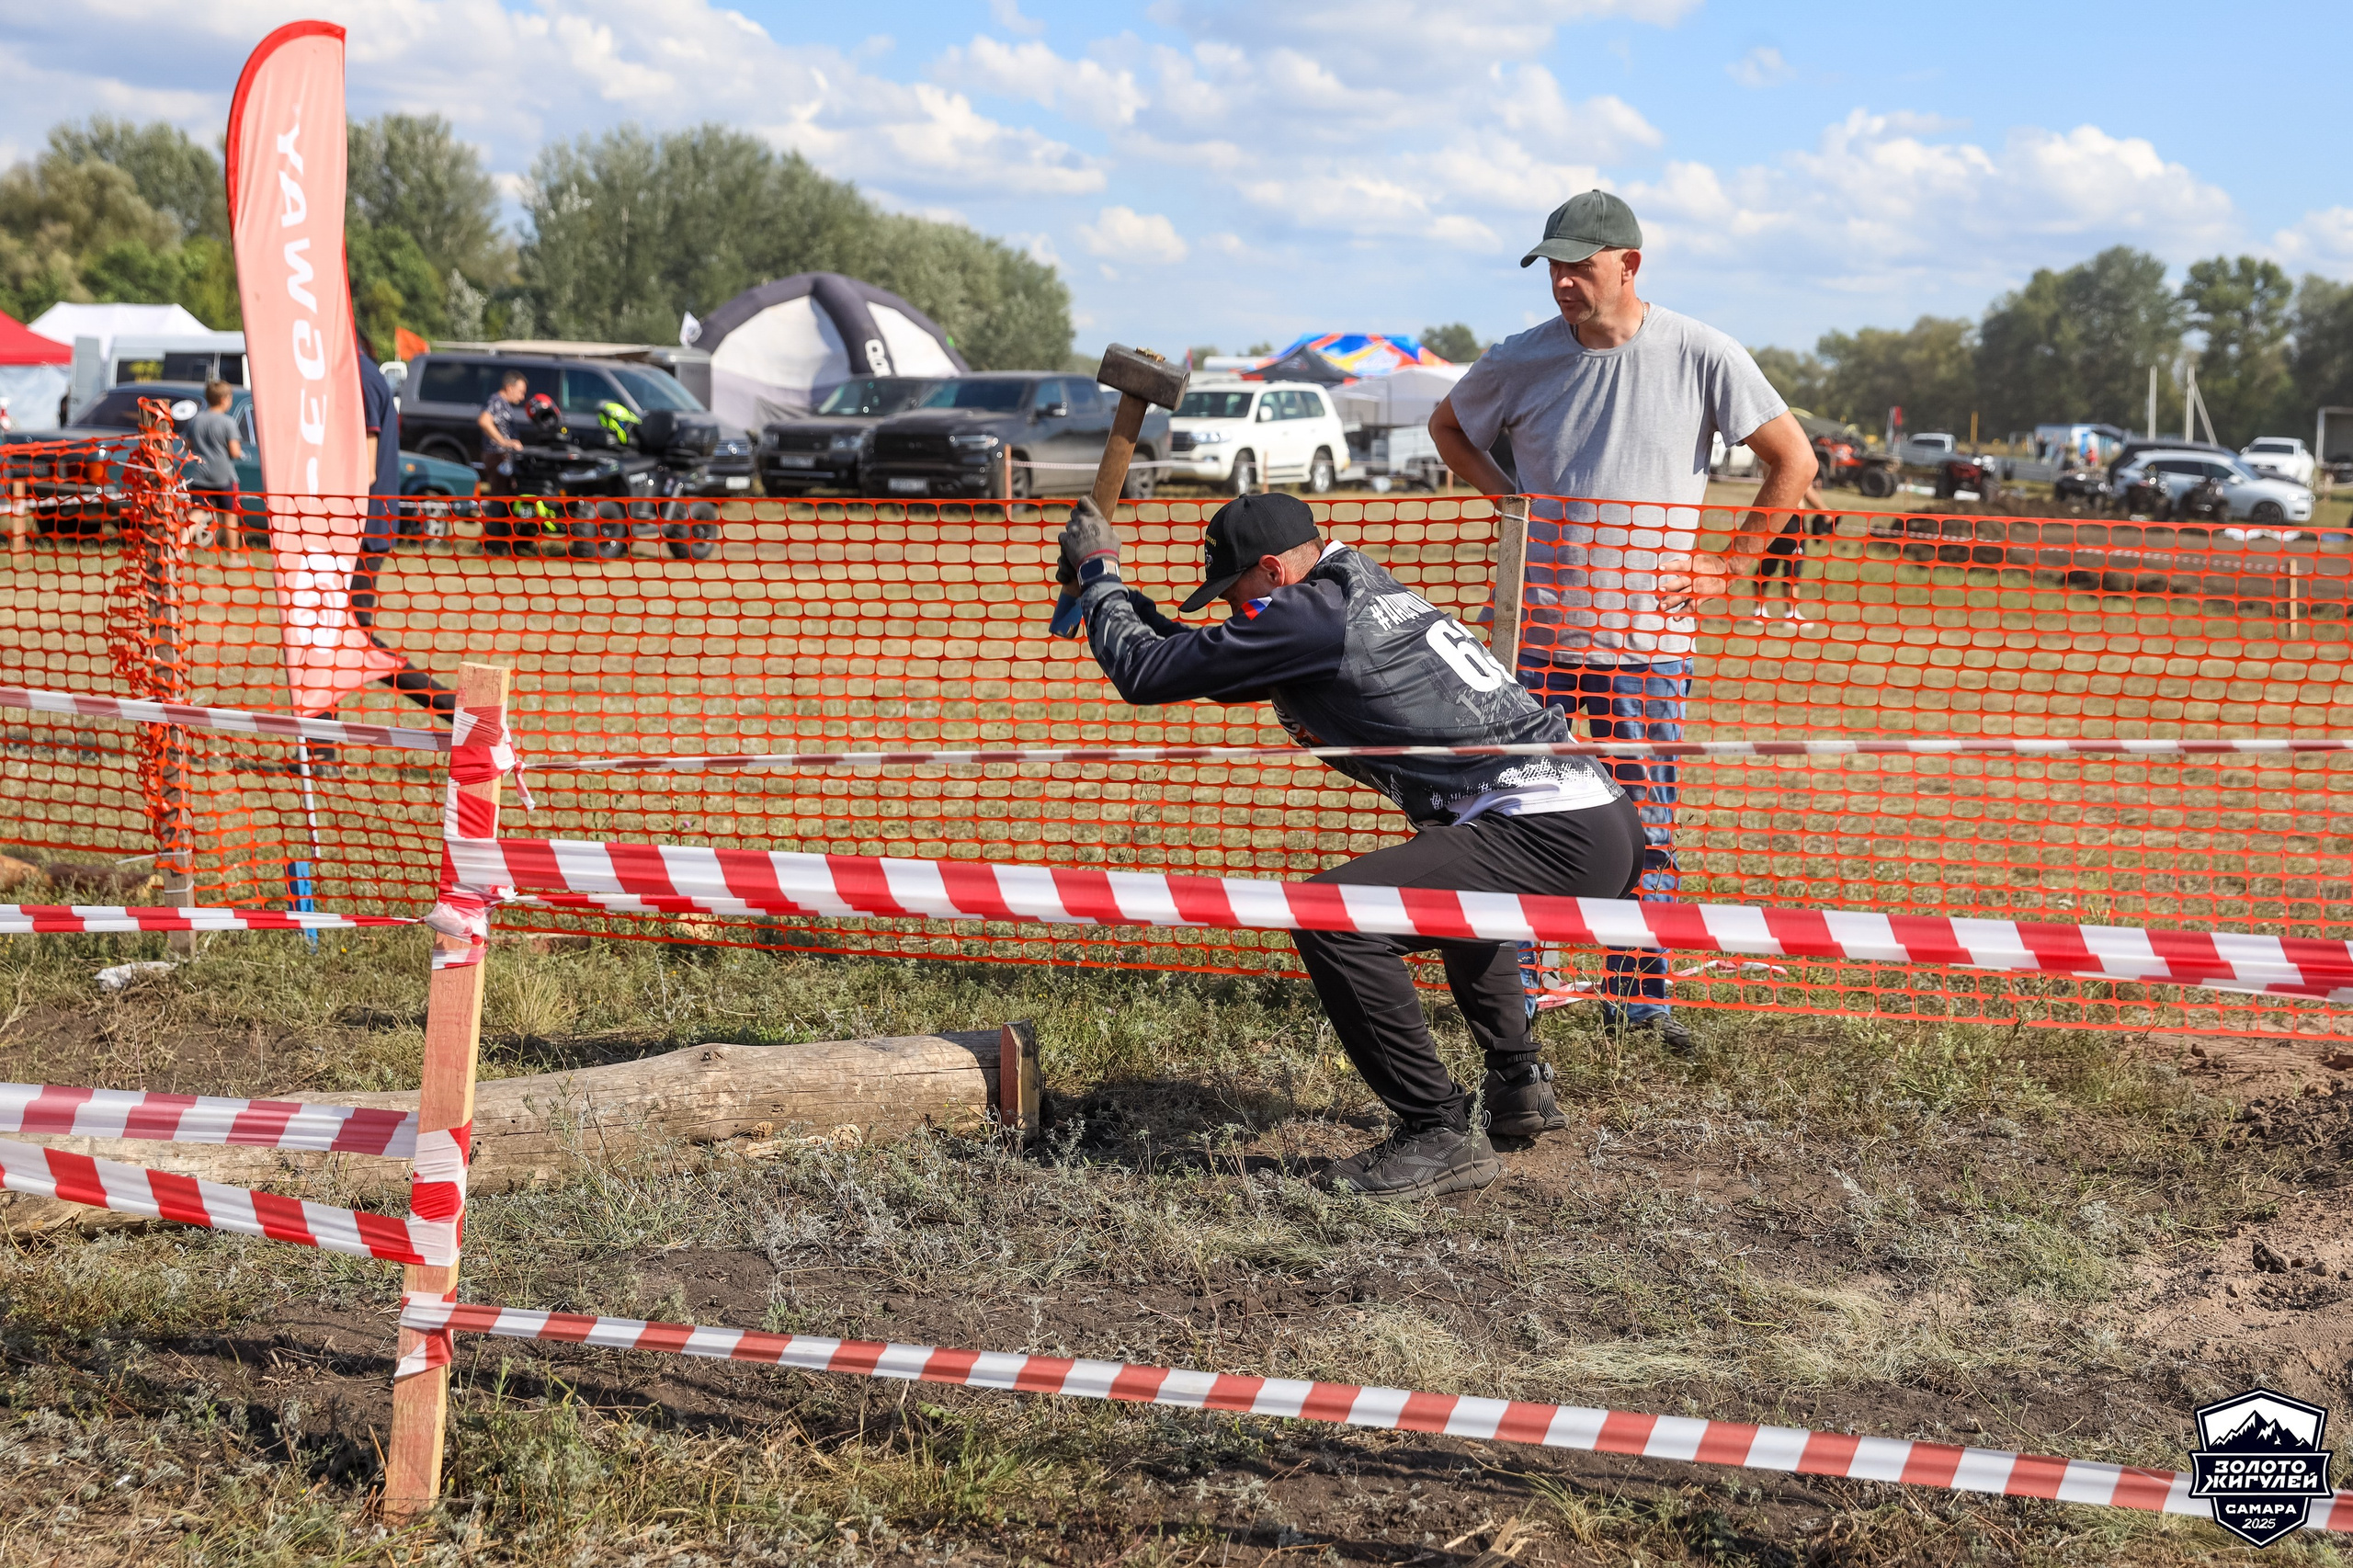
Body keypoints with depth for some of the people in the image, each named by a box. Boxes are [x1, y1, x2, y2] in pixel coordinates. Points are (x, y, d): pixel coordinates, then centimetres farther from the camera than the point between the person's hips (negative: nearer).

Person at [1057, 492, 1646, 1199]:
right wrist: (1118, 595, 29)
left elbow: (1147, 673, -2)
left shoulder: (1308, 616, -9)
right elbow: (1219, 666, 33)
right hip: (1610, 821, 10)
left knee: (1329, 916, -17)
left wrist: (1099, 573, 14)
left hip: (1560, 843, -10)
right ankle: (1519, 1085, 40)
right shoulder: (1365, 592, 20)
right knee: (1453, 874, 39)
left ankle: (1440, 1134, -9)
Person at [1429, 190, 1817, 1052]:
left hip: (1647, 637, -1)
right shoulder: (1521, 359, 0)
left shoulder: (1701, 356, -6)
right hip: (1536, 629, 1)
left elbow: (1793, 461, 1)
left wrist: (1724, 561, -3)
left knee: (1646, 827, 4)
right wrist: (1511, 501, 6)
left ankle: (1638, 996, 14)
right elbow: (1448, 426, 19)